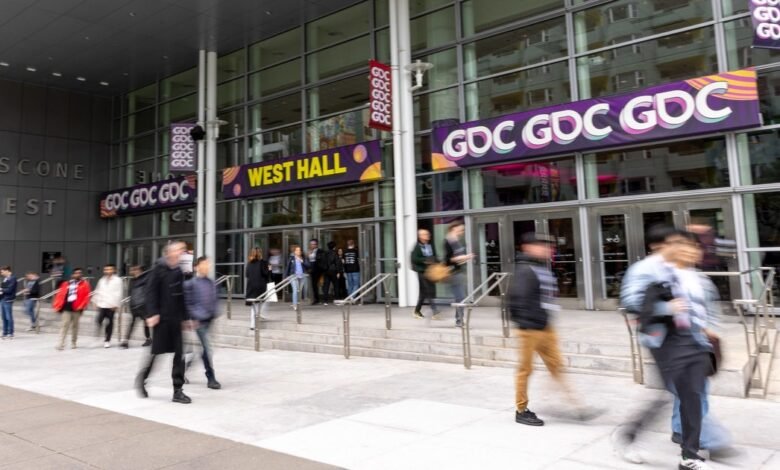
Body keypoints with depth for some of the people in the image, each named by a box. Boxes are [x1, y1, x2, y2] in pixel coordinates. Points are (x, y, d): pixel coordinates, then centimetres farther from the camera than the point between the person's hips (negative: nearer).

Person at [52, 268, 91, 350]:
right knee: (65, 325, -5)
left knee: (74, 325, 10)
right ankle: (61, 344, -4)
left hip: (76, 308, -1)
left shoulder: (84, 284, 3)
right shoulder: (66, 284, 10)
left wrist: (81, 306, -13)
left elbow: (86, 296, -4)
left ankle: (73, 343, 23)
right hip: (67, 307, 1)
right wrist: (58, 306, 1)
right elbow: (60, 294, 9)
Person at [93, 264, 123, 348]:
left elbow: (118, 294, -7)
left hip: (111, 305, -4)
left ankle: (107, 340, 12)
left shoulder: (117, 280, -3)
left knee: (109, 322, 3)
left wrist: (116, 305, -11)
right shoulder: (102, 280, 14)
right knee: (99, 320, -13)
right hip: (102, 305, 4)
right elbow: (97, 291, 20)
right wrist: (95, 301, 14)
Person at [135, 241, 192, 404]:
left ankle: (178, 390, 7)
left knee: (179, 354, 1)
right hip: (161, 318, -5)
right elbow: (150, 292, -12)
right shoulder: (159, 269, -7)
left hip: (175, 319, 5)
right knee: (156, 352, 5)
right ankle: (141, 378, 31)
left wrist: (184, 317, 16)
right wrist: (152, 313, -19)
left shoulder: (179, 272, 10)